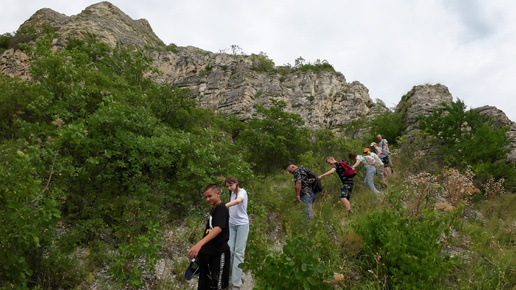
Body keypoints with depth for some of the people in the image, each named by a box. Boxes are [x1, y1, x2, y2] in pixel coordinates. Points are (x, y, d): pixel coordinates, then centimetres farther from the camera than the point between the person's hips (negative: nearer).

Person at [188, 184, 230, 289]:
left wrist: (199, 244, -43)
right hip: (208, 252, 9)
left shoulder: (221, 208, -15)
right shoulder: (213, 209, 14)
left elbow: (218, 228, -31)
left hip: (218, 253, -9)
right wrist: (200, 249, 22)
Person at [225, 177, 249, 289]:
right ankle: (236, 272, 22)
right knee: (229, 249, 2)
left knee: (239, 252, -6)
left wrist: (223, 206, -53)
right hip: (232, 224, 7)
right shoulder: (232, 193, 11)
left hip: (242, 224, -6)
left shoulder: (242, 192, -15)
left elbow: (238, 201, -38)